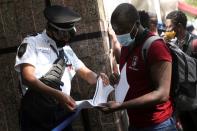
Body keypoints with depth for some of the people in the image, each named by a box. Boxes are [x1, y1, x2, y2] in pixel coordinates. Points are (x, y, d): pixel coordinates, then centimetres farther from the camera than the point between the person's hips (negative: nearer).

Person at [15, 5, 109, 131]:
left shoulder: (66, 49, 19)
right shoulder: (32, 43, -1)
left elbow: (87, 73, 20)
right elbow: (28, 78, -14)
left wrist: (97, 77, -5)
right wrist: (57, 94, -27)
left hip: (62, 114, 6)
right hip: (36, 115, -6)